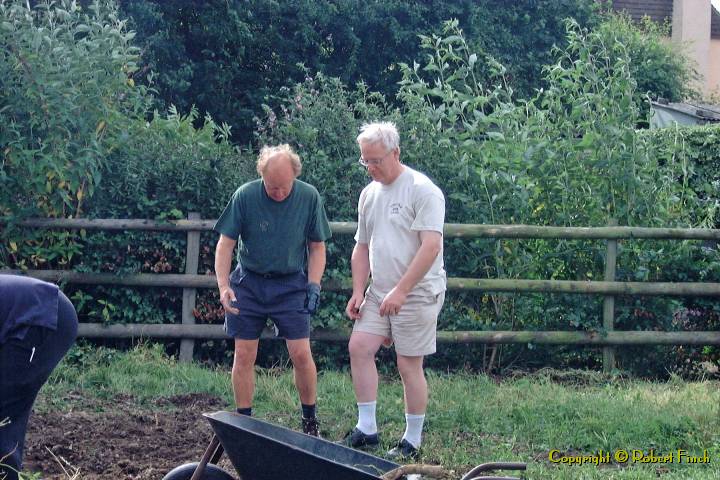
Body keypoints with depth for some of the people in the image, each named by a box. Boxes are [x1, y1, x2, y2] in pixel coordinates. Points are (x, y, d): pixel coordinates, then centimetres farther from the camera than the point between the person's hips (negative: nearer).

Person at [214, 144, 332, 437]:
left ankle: (310, 422, 10)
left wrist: (313, 286, -6)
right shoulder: (245, 196, -12)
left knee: (301, 354, -6)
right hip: (248, 283, 0)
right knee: (244, 355, 1)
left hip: (290, 284, 0)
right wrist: (223, 287, -18)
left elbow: (317, 247, 3)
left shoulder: (309, 197, -8)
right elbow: (225, 244, -7)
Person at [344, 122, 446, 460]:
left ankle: (412, 442, 5)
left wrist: (401, 291, -25)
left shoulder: (422, 191, -13)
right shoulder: (369, 194, 12)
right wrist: (358, 292, 9)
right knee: (359, 347, -2)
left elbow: (431, 246, -21)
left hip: (417, 293, -7)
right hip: (380, 292, 8)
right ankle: (366, 429, 6)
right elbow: (362, 247, 20)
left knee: (409, 365, -4)